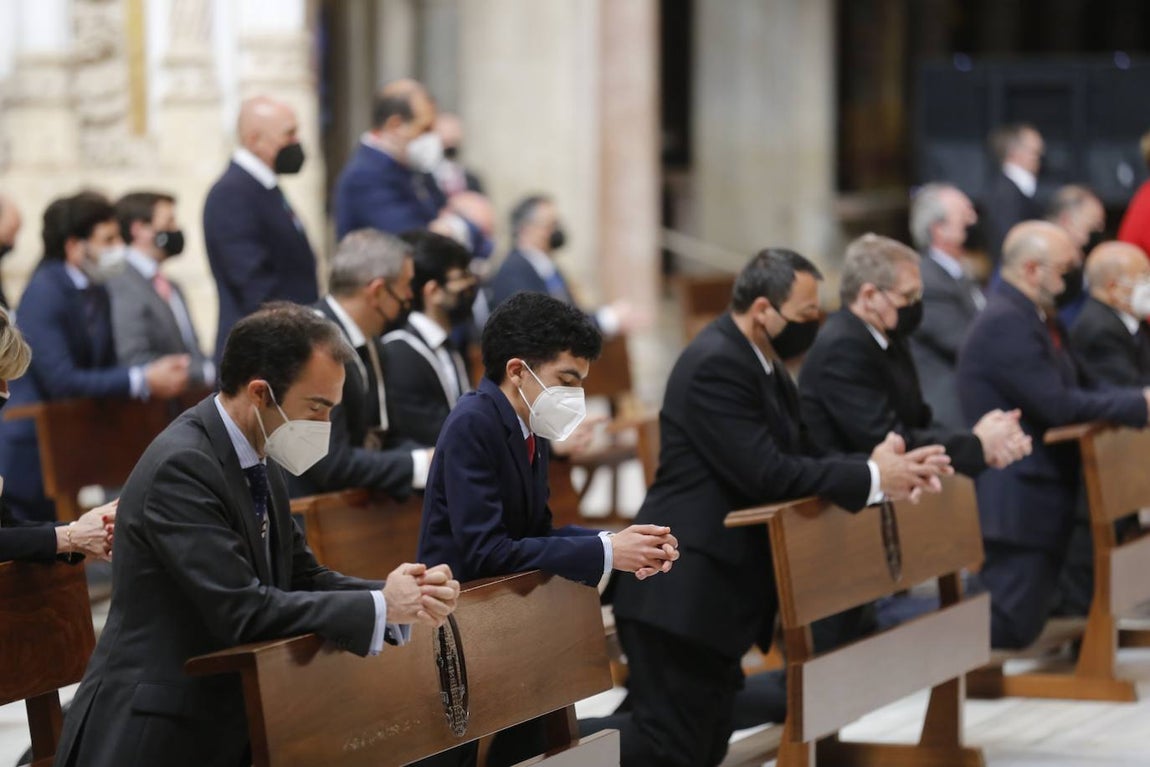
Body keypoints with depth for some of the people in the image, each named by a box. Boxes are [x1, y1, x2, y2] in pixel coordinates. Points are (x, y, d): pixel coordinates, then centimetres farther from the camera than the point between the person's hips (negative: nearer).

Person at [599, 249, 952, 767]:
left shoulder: (766, 366, 15)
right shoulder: (716, 364, -16)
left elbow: (799, 459, 12)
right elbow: (764, 473, -23)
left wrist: (887, 470, -4)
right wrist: (872, 478, -15)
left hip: (718, 588, 10)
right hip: (681, 592, -10)